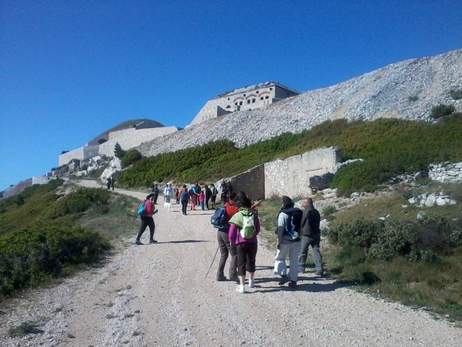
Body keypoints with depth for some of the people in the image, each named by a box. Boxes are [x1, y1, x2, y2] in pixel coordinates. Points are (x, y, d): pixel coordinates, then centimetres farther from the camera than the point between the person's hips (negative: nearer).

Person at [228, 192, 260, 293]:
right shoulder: (254, 214, -5)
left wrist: (232, 242, 7)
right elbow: (258, 229, 6)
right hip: (253, 242, 3)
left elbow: (231, 233, -10)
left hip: (241, 243, -3)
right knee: (251, 262, 20)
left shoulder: (237, 216, -12)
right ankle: (251, 281, 36)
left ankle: (242, 286, 9)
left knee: (241, 264, 8)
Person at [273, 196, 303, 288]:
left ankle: (283, 275, -2)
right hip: (297, 241, 5)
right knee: (294, 260, 11)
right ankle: (293, 280, 13)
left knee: (280, 258, 11)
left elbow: (280, 229, -15)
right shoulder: (299, 212, 6)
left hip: (286, 240, -5)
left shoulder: (283, 214, -12)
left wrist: (279, 241, -11)